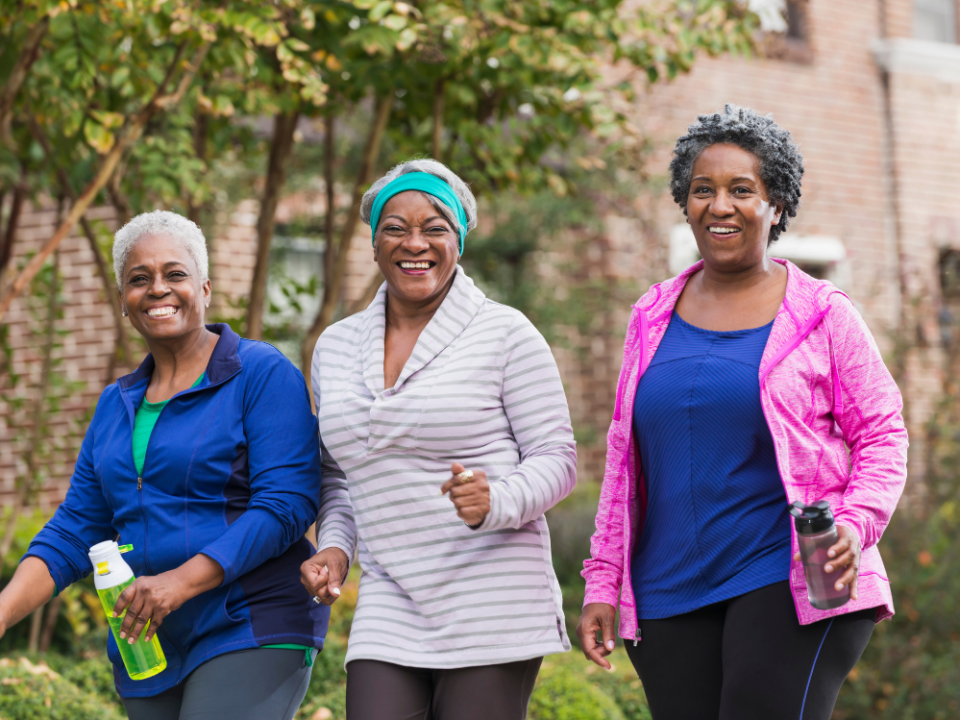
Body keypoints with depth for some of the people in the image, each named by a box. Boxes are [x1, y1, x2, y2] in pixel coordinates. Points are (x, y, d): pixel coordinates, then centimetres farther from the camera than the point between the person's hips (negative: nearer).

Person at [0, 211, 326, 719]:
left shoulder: (263, 374, -4)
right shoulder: (117, 405, 16)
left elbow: (286, 504, -13)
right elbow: (76, 530, 13)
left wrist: (181, 581, -21)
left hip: (251, 635, -6)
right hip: (148, 650, 6)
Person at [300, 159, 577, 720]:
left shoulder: (505, 333, -1)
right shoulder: (336, 347, 14)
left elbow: (557, 458, -2)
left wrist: (497, 501, -21)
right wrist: (335, 547, 6)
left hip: (491, 611, -4)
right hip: (389, 608, 4)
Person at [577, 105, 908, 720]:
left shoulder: (822, 317, 3)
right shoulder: (654, 320, 14)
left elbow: (882, 437, 3)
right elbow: (624, 457, 18)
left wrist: (855, 526, -16)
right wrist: (603, 583, 13)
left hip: (792, 585, -4)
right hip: (670, 594, 4)